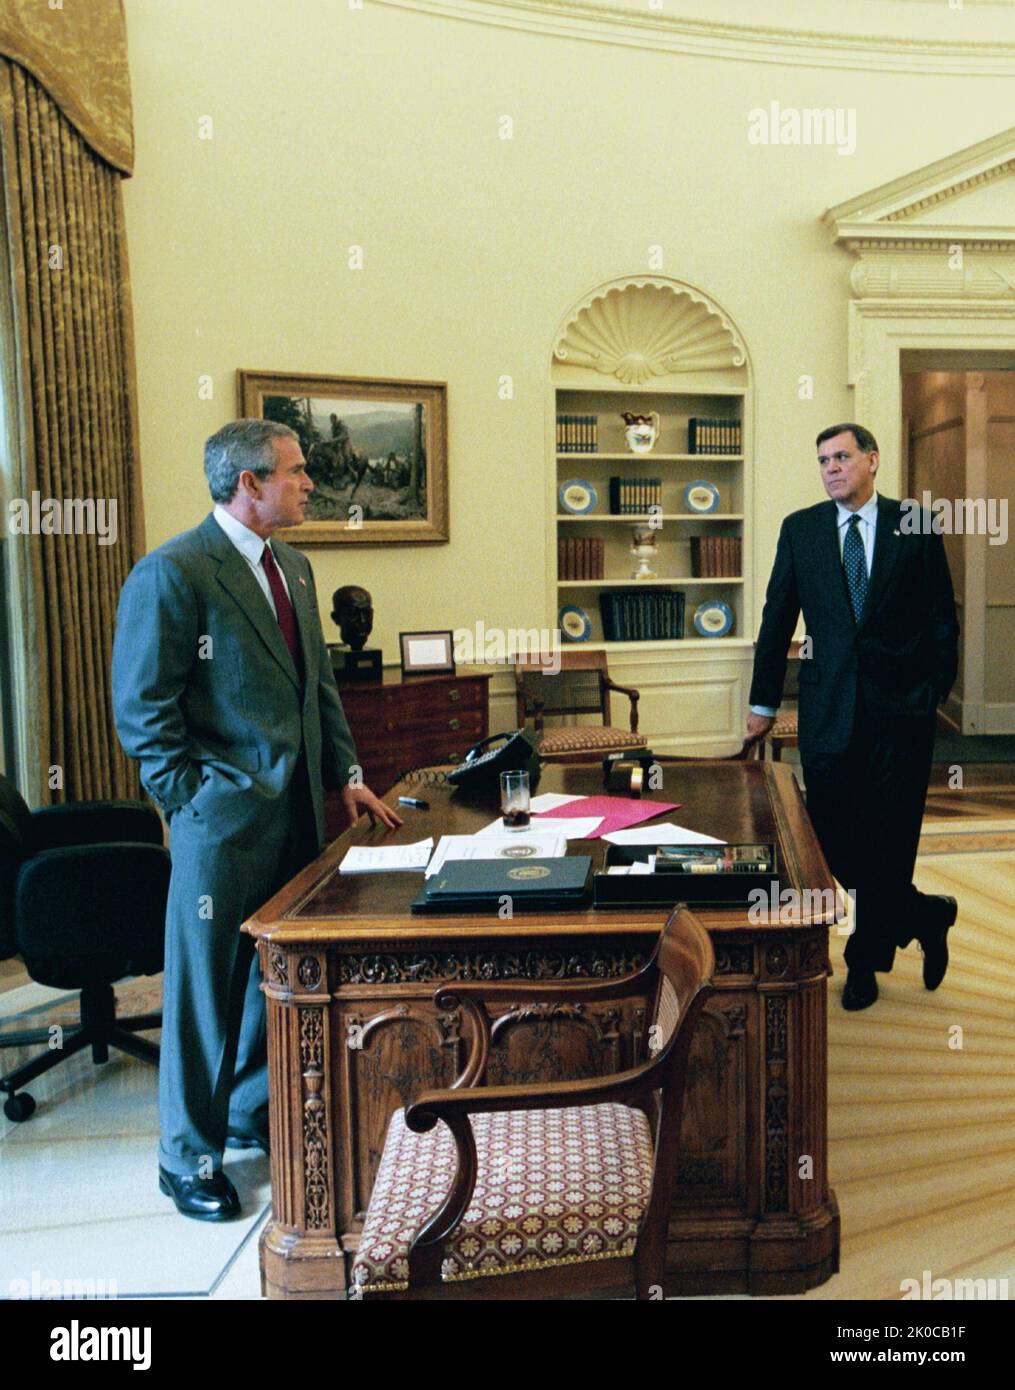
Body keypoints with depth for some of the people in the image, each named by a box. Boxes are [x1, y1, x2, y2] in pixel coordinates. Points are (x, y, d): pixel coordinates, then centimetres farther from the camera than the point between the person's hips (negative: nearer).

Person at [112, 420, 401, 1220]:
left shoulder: (293, 568, 12)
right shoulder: (170, 575, -14)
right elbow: (142, 712, -13)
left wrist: (348, 775, 11)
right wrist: (196, 803, -12)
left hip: (297, 810, 8)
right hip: (224, 821, -7)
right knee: (207, 987, 6)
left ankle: (254, 1113, 38)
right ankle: (190, 1156, 24)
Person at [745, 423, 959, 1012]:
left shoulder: (915, 526, 2)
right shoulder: (800, 529, 7)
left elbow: (942, 617, 5)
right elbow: (778, 617, 8)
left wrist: (936, 691, -1)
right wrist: (764, 702, 8)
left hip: (901, 704, -2)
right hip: (828, 706, 2)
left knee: (887, 835, 3)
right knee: (834, 833, 4)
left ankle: (866, 959, 25)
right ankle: (926, 917, 28)